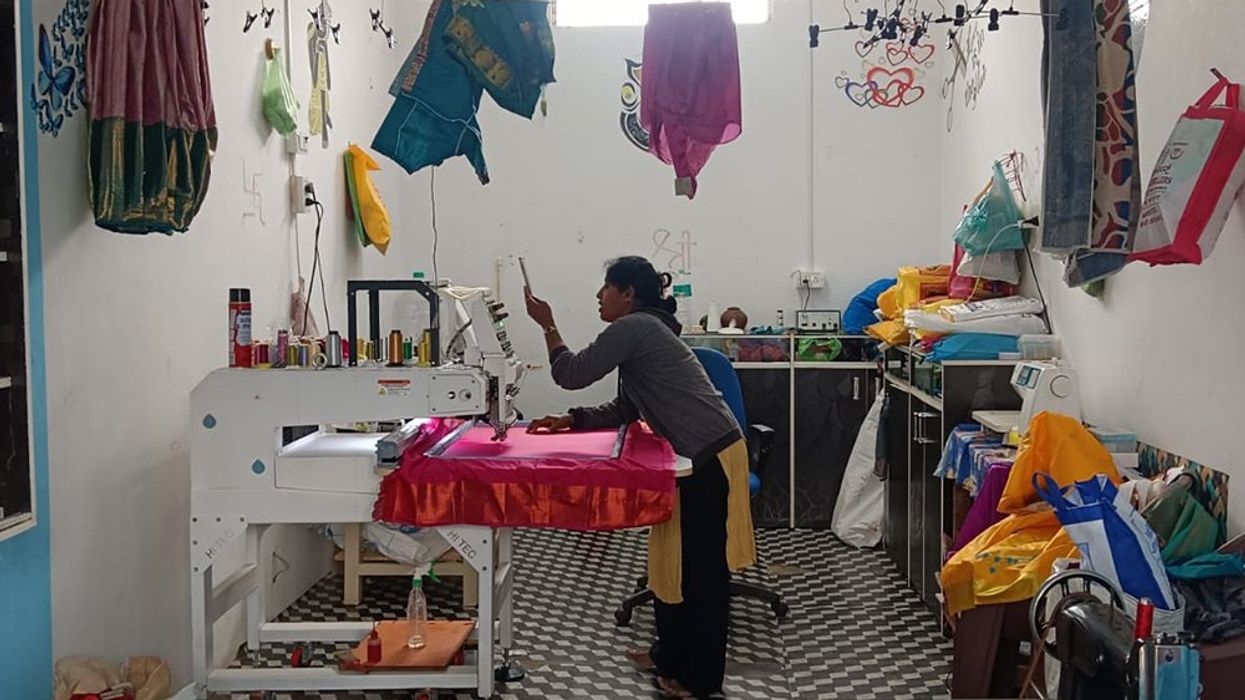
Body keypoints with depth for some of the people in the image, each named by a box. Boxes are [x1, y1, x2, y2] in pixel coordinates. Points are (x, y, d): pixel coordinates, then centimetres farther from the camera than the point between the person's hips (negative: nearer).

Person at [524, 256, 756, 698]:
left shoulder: (633, 328, -13)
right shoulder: (641, 329, 19)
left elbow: (572, 375, -11)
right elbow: (623, 411, 21)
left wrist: (548, 325, 1)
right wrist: (570, 421, 13)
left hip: (710, 458, -10)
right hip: (697, 456, 10)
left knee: (701, 569, 0)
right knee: (674, 559, 19)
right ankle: (673, 652, 33)